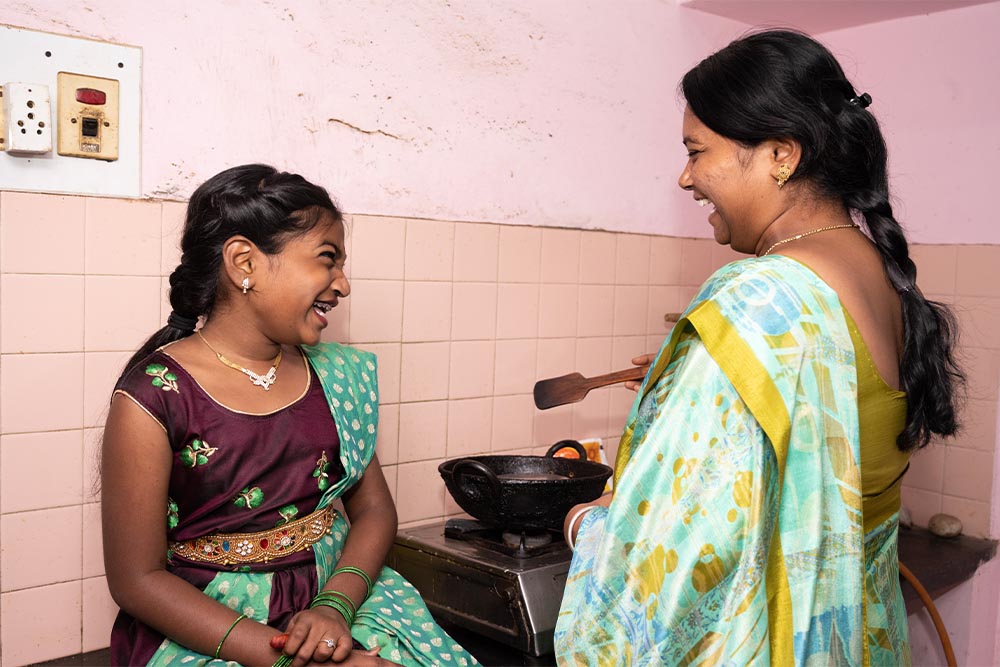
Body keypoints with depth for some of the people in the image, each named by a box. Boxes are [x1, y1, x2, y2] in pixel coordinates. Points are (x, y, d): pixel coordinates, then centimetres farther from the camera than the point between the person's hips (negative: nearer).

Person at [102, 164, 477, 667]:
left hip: (339, 594, 5)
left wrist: (337, 606, -13)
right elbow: (137, 579, -11)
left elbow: (373, 510, 6)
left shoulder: (337, 375, 3)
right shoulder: (152, 398, -12)